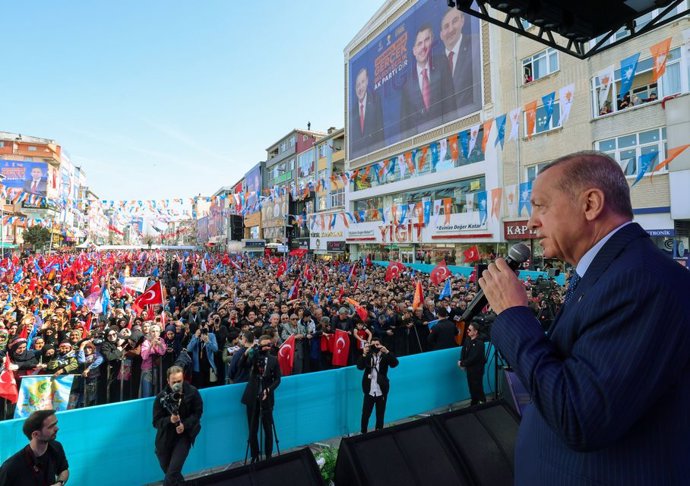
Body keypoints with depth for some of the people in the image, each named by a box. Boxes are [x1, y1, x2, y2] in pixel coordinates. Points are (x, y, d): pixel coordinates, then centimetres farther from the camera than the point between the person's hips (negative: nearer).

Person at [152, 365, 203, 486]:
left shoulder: (192, 392, -16)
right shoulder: (161, 397, -16)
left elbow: (197, 413, -5)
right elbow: (156, 422, -11)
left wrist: (185, 424, -20)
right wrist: (170, 420, -30)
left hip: (184, 435, -2)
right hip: (165, 437, 2)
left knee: (173, 472, -14)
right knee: (168, 470, 20)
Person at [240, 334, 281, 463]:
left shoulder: (273, 360, 0)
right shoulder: (253, 356, 0)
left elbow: (277, 379, 1)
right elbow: (242, 366, -18)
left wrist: (268, 390, -15)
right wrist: (246, 353, -35)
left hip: (266, 398, 0)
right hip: (252, 397, 1)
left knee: (268, 428, 5)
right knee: (252, 429, 8)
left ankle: (268, 455, 21)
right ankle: (255, 456, 24)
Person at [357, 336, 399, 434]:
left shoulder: (385, 356, -3)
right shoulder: (367, 356, -1)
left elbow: (395, 363, -19)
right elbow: (359, 367, -14)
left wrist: (387, 352, -32)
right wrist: (364, 354, -27)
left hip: (381, 392, 0)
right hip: (369, 391, 0)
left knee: (380, 416, 11)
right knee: (365, 415, 5)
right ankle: (363, 433, 24)